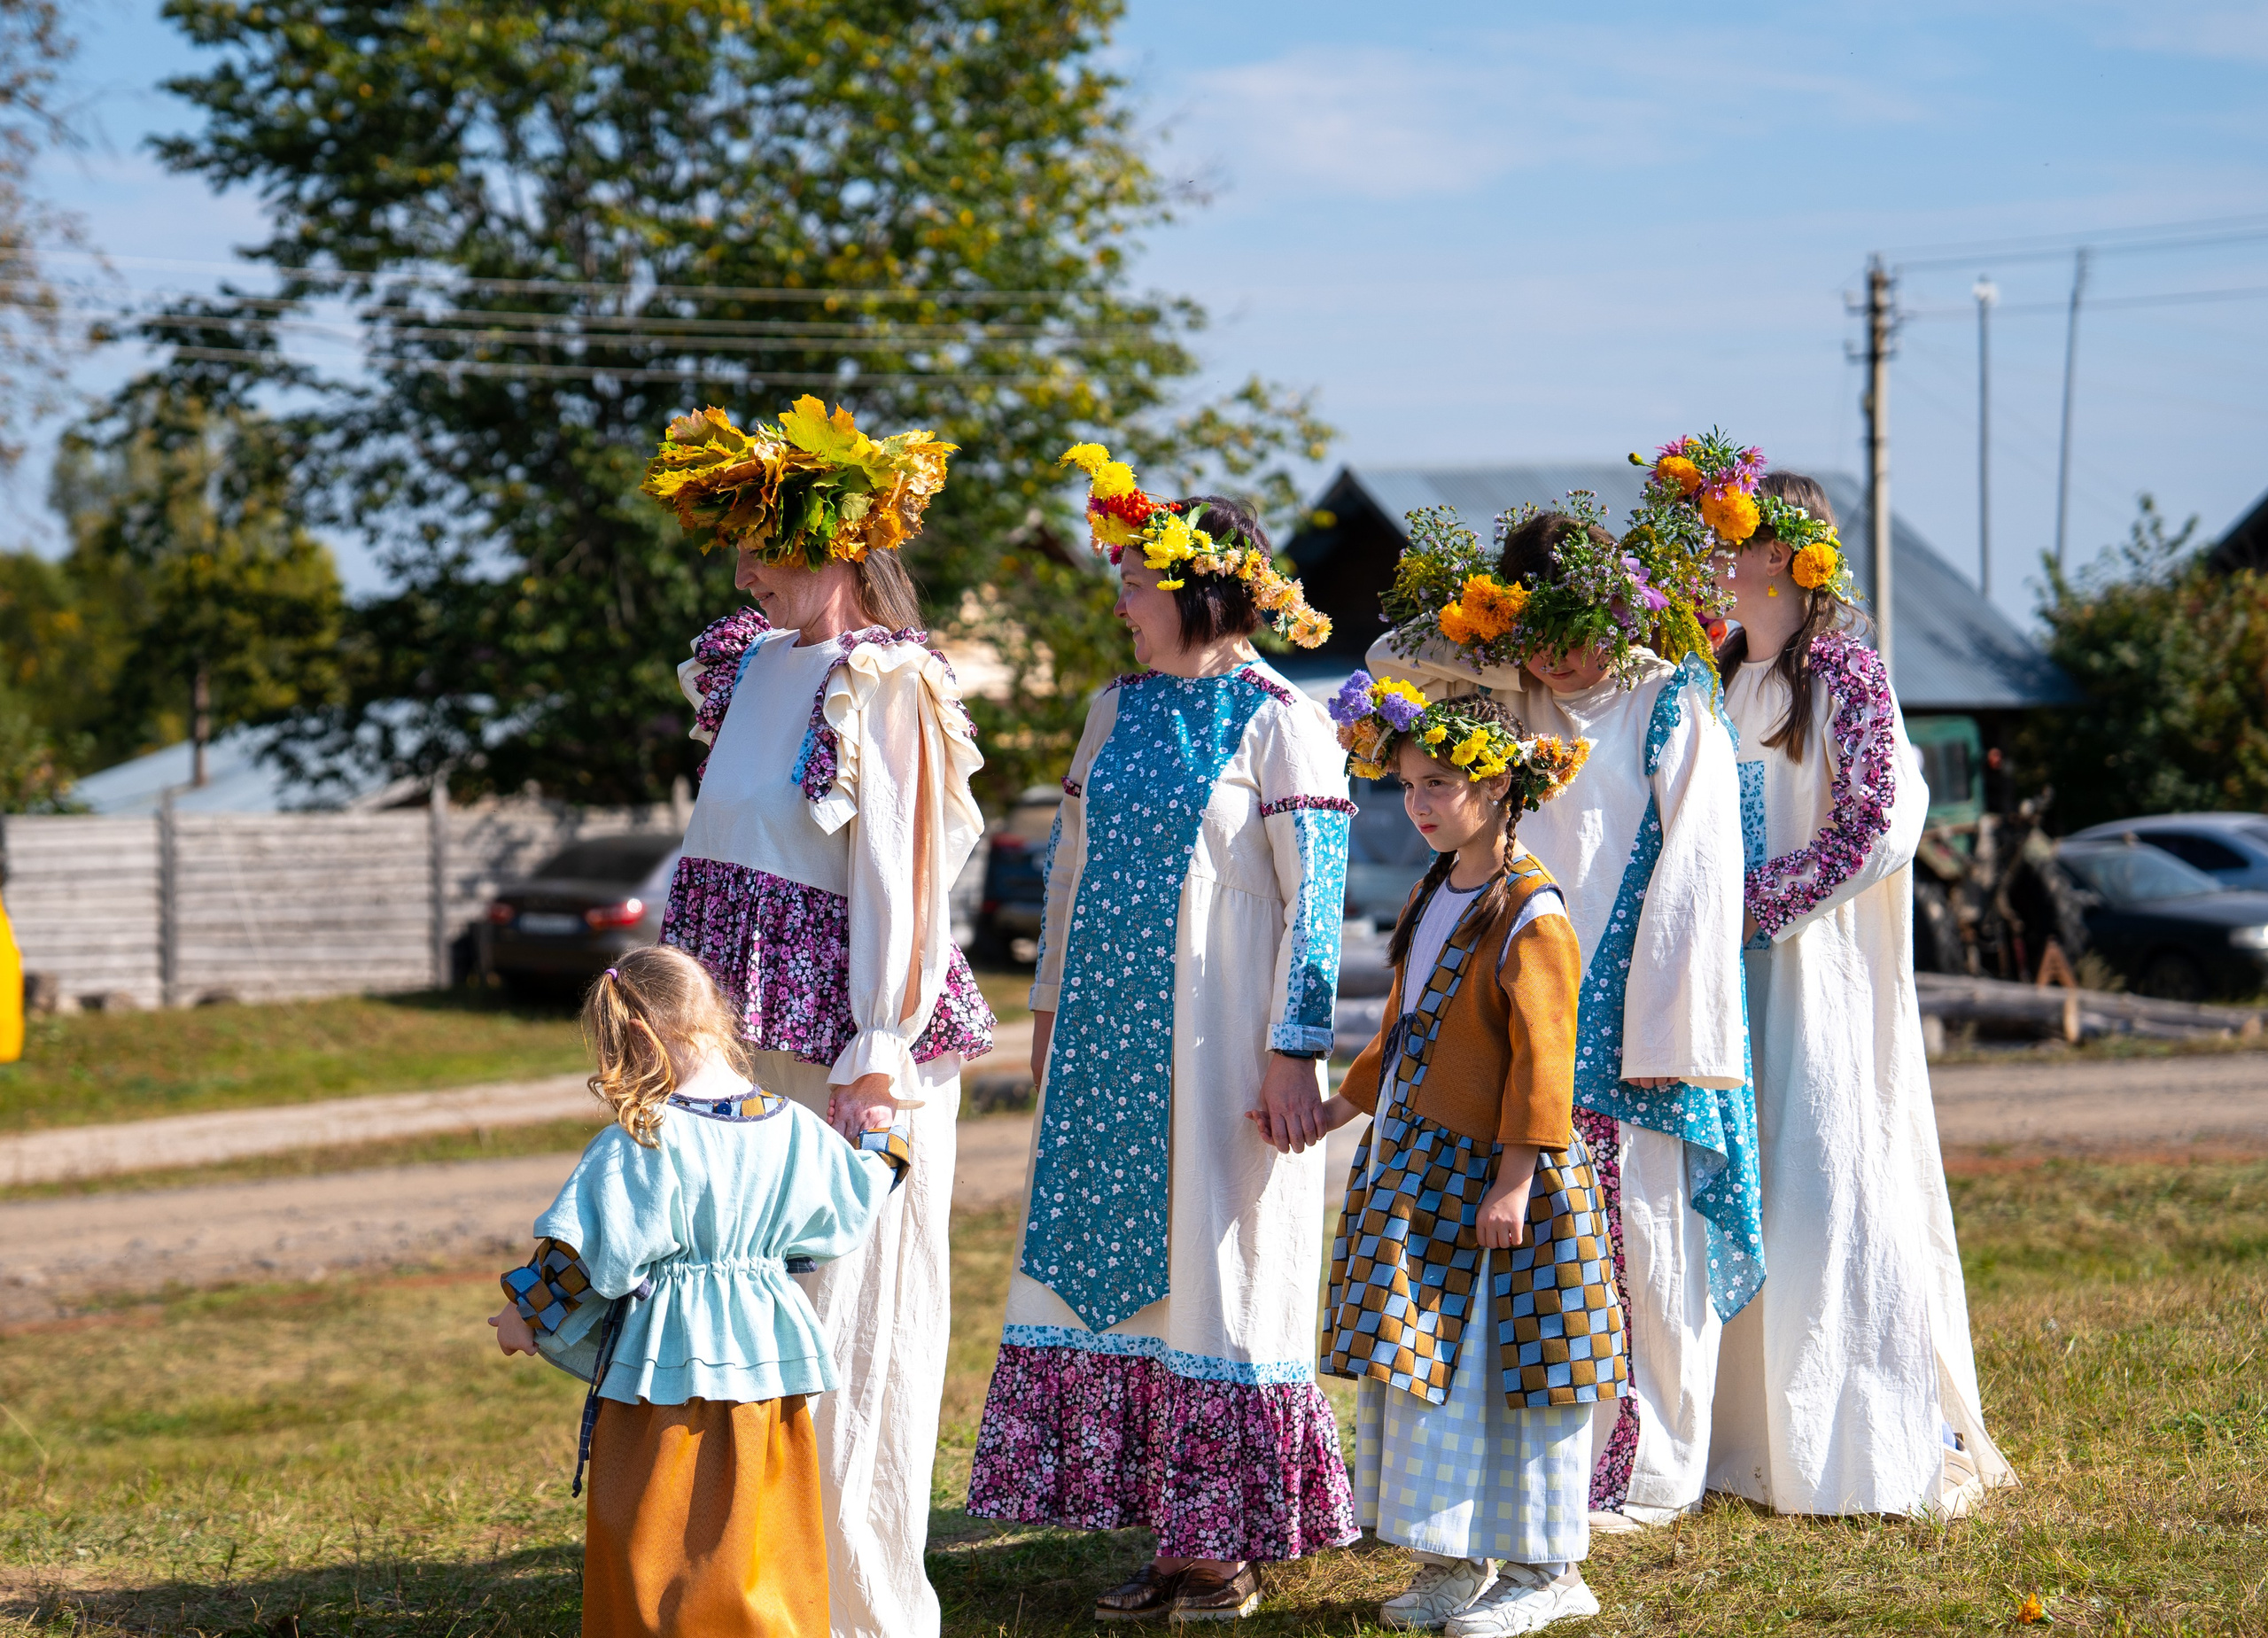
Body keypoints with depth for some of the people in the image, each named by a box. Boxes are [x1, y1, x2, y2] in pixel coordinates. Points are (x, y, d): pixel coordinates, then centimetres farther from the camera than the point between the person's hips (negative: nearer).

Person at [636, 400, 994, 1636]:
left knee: (849, 1328, -1)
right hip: (751, 1040, 8)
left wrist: (876, 1060, -18)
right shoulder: (751, 665, 13)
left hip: (844, 1047, -8)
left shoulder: (885, 684, -12)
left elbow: (901, 882, -15)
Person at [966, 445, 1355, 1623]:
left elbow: (1314, 897, -11)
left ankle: (1225, 1548, 8)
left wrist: (1292, 1051, -15)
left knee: (1218, 1276, -1)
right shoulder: (1118, 711, 11)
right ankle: (1168, 1534, 14)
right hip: (1112, 1041, 7)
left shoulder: (1278, 724, -9)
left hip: (1219, 1050, -7)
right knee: (1113, 1267, 6)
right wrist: (1051, 1009, 17)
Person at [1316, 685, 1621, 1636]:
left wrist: (1514, 1183, -20)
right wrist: (1343, 1106, 24)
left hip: (1491, 1180, -9)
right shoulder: (1431, 897, 13)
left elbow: (1543, 1060, -17)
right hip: (1414, 1169, 9)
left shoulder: (1531, 914, -14)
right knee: (1426, 1368, 10)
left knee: (1503, 1372, -3)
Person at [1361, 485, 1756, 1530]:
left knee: (1638, 1241, -2)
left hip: (1636, 1023, -5)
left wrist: (1673, 1034, -14)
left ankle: (1648, 1470, 8)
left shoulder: (1673, 710, -5)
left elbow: (1693, 882, -9)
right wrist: (1493, 646, -1)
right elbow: (1397, 658, 16)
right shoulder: (1517, 700, 11)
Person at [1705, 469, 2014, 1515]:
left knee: (1824, 1188, -8)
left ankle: (1871, 1444, -1)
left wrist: (1758, 903, -15)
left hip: (1818, 968, -7)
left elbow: (1877, 830, -14)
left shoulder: (1845, 673, -8)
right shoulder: (1725, 674, 13)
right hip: (1737, 971, 7)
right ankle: (1752, 1436, 13)